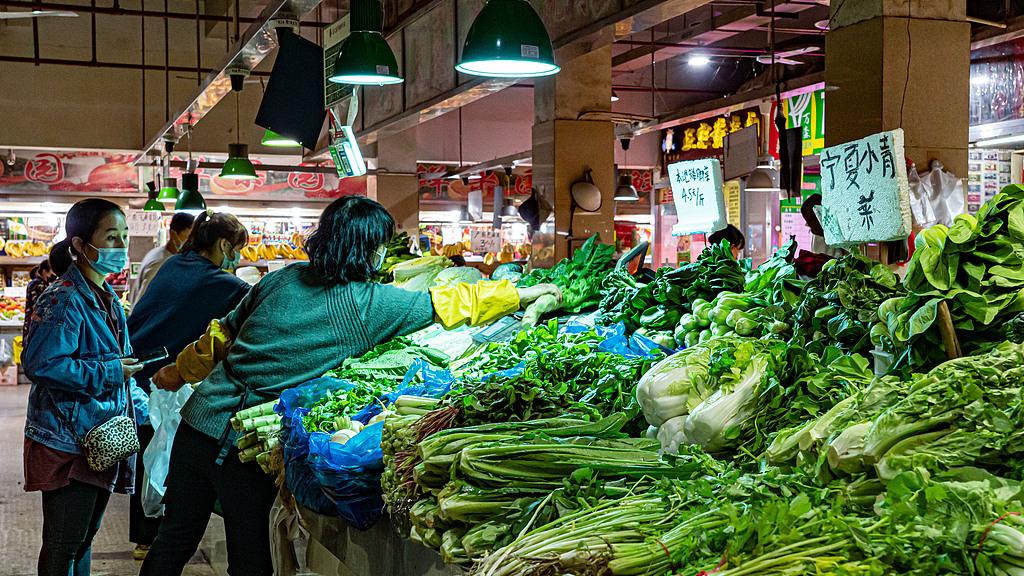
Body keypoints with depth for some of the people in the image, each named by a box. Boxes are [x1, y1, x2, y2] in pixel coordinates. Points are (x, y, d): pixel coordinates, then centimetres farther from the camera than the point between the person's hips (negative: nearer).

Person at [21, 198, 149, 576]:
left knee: (84, 537, 20)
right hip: (67, 442, -9)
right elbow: (40, 364, -26)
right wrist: (108, 373, -21)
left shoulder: (108, 299, 12)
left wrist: (137, 404, 10)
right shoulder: (64, 300, -17)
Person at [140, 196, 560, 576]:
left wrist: (181, 371, 28)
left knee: (175, 538, 18)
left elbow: (222, 336, 11)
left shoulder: (283, 278, 4)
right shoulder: (369, 304, -10)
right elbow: (453, 303, -2)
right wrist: (530, 293, 10)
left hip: (199, 418, 5)